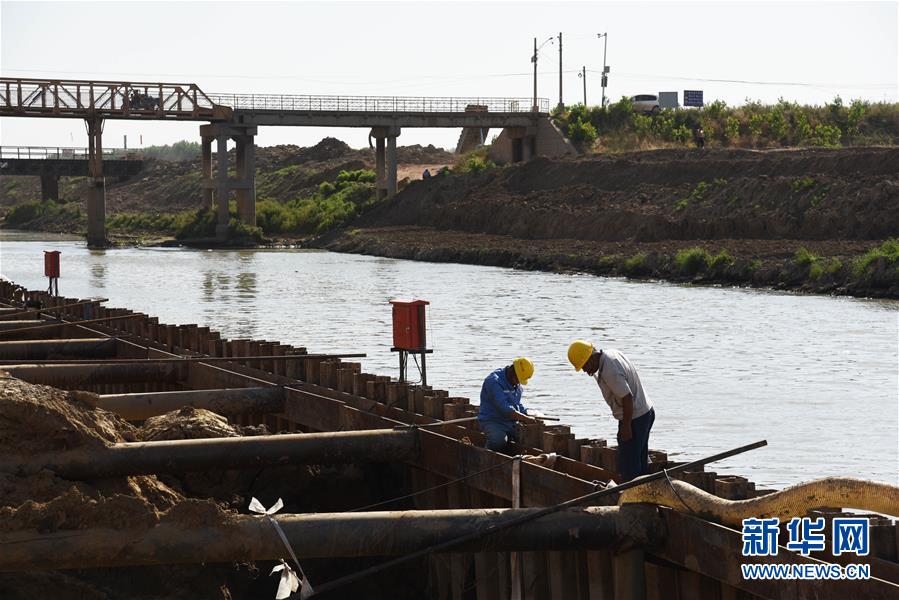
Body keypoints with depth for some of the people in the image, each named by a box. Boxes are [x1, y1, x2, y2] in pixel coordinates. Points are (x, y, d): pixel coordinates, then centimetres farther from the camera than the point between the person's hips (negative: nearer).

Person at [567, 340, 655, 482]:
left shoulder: (609, 372, -27)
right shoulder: (611, 353, 4)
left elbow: (627, 397, -27)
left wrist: (626, 426, -20)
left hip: (635, 418, -10)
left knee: (628, 466, -3)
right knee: (641, 462, 17)